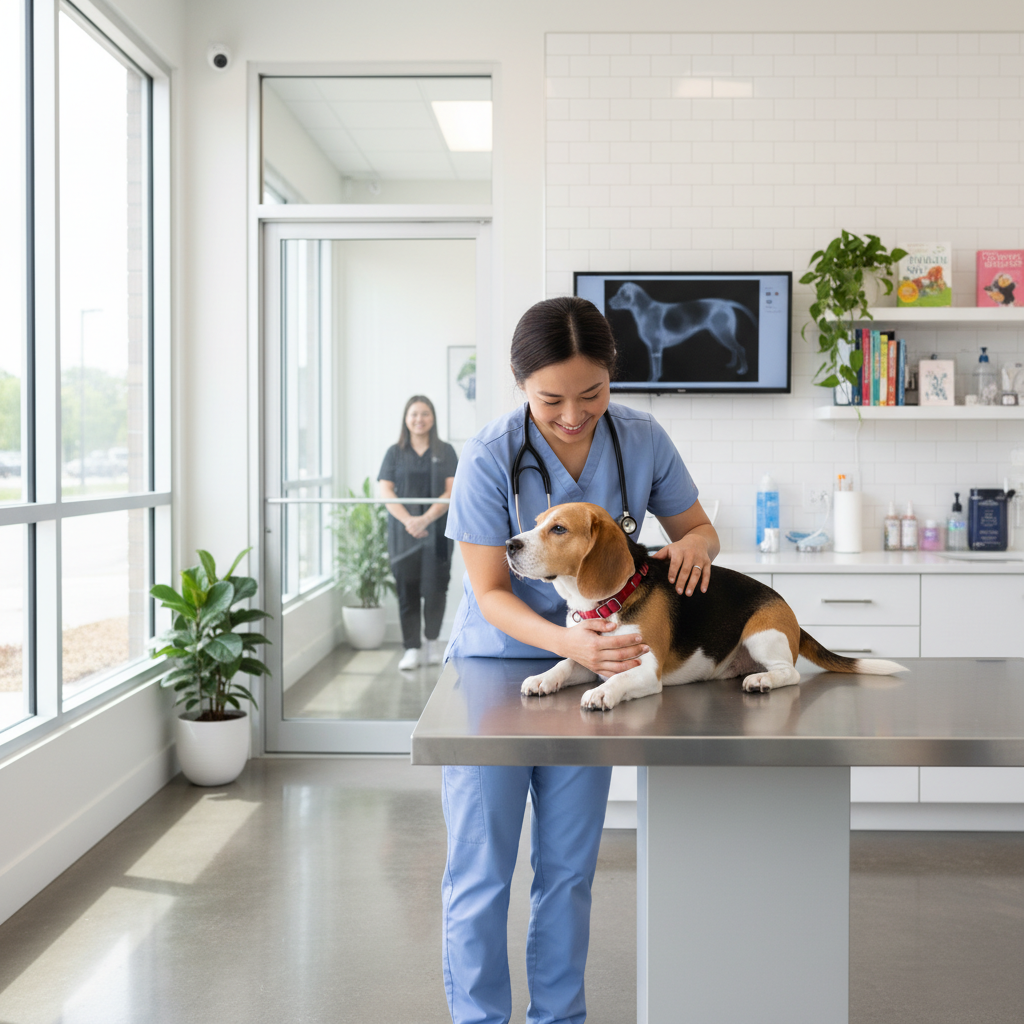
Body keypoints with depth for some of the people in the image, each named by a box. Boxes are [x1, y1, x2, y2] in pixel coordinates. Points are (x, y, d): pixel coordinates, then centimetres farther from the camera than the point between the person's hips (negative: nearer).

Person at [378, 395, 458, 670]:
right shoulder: (395, 453, 9)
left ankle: (432, 641, 19)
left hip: (436, 530, 0)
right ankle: (411, 648, 5)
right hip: (403, 532, 1)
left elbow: (452, 492, -1)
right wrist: (408, 520, -15)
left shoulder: (445, 452, 7)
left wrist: (426, 518, -15)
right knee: (406, 590, -1)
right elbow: (385, 491, 0)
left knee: (434, 588, -2)